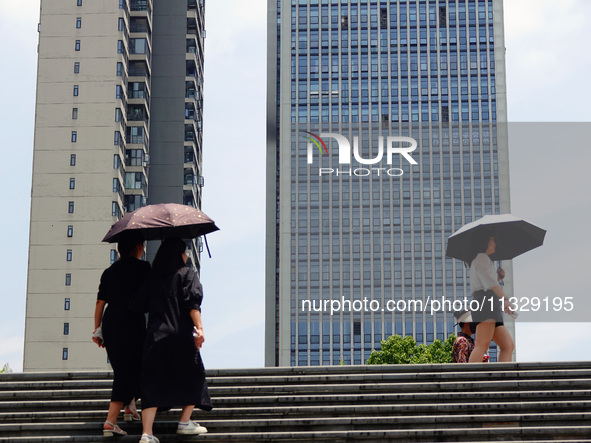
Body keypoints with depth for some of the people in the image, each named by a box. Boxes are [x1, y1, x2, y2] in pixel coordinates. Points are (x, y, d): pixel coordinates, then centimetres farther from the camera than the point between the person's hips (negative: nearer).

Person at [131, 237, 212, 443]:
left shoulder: (152, 278, 12)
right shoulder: (187, 274, 2)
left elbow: (138, 306, 9)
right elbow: (193, 304, -12)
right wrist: (199, 328, -16)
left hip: (155, 336, 3)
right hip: (181, 335, -3)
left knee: (153, 383, 1)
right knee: (193, 377, 17)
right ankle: (185, 422, 17)